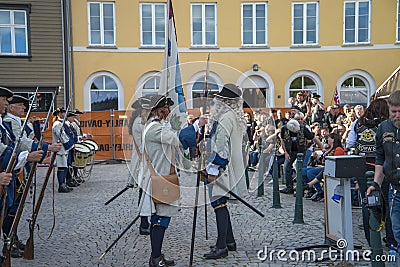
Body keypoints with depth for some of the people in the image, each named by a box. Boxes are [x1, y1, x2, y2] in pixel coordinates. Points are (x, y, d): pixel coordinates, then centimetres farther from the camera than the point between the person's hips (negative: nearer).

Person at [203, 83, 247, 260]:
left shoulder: (225, 118, -17)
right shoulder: (235, 117, 15)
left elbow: (221, 147, -21)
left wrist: (213, 169, -19)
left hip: (221, 168, -10)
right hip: (230, 168, 10)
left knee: (219, 204, -6)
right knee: (220, 204, 16)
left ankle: (221, 247, 0)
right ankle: (230, 241, 25)